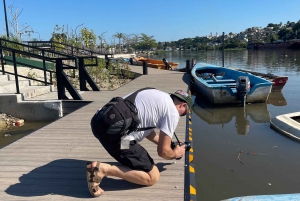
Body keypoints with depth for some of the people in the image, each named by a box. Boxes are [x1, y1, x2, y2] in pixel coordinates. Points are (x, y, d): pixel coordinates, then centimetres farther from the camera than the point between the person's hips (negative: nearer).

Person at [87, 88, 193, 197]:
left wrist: (165, 143, 45)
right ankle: (103, 169, -7)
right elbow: (163, 152, 1)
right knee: (153, 177, 6)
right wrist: (175, 154, 24)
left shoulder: (158, 96, 24)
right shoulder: (173, 112, 0)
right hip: (115, 133, -9)